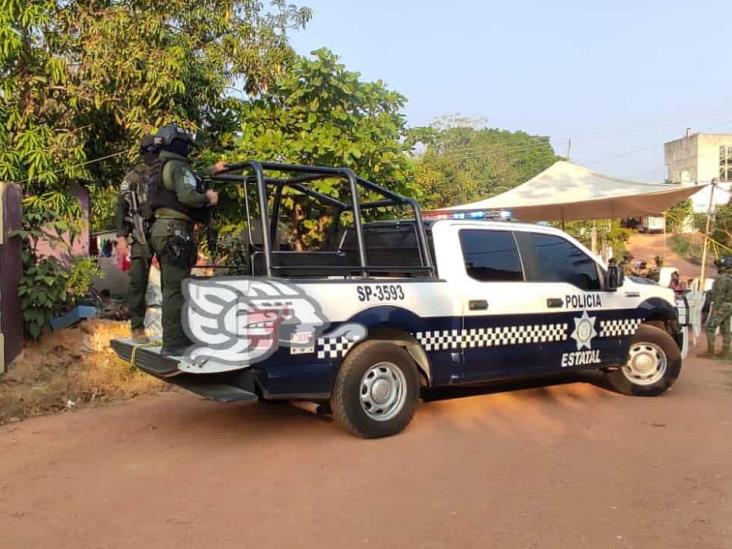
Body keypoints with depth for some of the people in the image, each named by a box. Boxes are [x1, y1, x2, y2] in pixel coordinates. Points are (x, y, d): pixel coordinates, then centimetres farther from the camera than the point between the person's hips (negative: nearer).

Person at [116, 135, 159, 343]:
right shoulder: (134, 176, 6)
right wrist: (121, 236, -9)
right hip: (142, 235, -2)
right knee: (138, 281, -3)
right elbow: (122, 206, 1)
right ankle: (137, 327, 3)